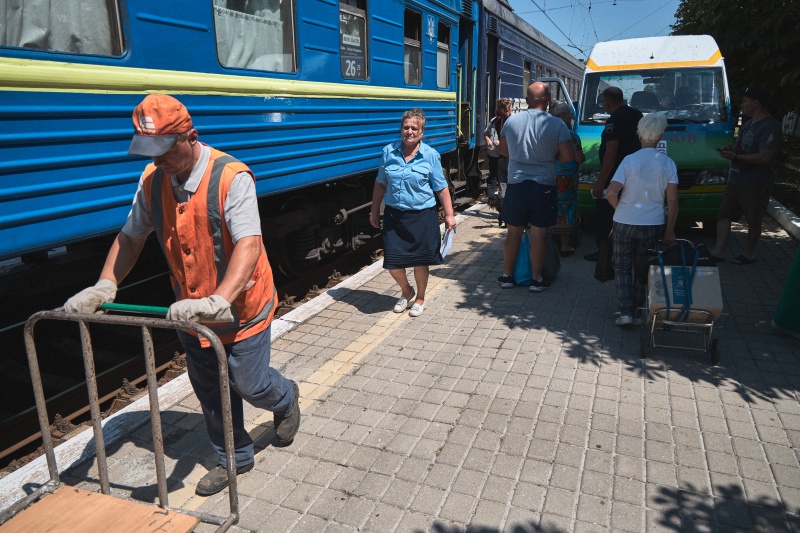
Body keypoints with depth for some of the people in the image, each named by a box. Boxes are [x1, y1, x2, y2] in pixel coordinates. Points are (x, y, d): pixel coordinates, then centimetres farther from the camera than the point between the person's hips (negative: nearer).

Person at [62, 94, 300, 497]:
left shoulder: (231, 177, -24)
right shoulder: (152, 179, -4)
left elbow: (249, 245, -34)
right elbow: (130, 237, 4)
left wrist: (218, 301, -46)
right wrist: (104, 287, -9)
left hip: (241, 306, -6)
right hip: (191, 309, 6)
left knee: (249, 385, 6)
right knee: (209, 391, 16)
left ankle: (285, 398, 43)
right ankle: (234, 458, 38)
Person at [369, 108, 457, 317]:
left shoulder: (430, 155, -5)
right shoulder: (389, 151, 1)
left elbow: (441, 188, -3)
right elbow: (380, 184, 9)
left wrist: (449, 215, -5)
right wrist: (375, 210, 10)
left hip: (422, 216, -2)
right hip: (393, 215, 2)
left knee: (420, 260, 8)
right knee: (392, 261, 4)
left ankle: (420, 299, 32)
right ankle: (406, 292, 34)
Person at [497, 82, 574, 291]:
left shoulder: (511, 121, -2)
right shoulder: (556, 124, -10)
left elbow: (503, 149, 11)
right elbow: (568, 157, -9)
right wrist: (551, 156, 9)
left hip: (516, 183, 2)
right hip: (544, 185, -2)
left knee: (513, 232, 11)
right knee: (538, 233, 6)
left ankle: (507, 276, 20)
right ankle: (536, 279, 14)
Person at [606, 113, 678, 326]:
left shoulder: (629, 160, -8)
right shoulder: (668, 163, -2)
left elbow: (611, 193, -16)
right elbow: (672, 200, -3)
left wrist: (620, 210, 3)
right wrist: (670, 230, 4)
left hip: (625, 223, -2)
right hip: (653, 225, 2)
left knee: (622, 267, 12)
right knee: (642, 269, 16)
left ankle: (625, 312, 2)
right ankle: (636, 311, 20)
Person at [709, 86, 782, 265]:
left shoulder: (770, 126, -16)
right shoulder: (748, 124, 15)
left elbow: (764, 157, -23)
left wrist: (736, 156, -21)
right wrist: (731, 150, 2)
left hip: (756, 185, -9)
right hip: (736, 180, 9)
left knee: (753, 221, 5)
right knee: (723, 214, 5)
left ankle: (748, 254, 18)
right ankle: (718, 251, 9)